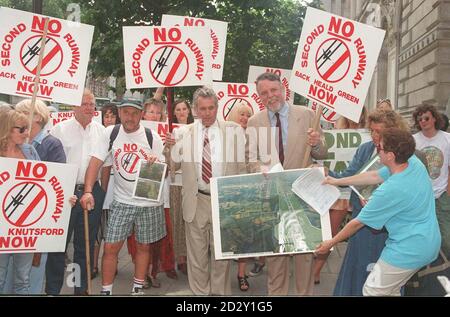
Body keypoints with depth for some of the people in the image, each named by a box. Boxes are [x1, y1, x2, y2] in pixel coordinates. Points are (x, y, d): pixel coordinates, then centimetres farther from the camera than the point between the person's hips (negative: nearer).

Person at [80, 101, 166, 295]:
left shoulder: (152, 137, -4)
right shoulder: (110, 133, -3)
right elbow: (95, 162, -8)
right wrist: (88, 191, -21)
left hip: (149, 201, 0)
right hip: (121, 201, 0)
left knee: (143, 246, 11)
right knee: (110, 247, -3)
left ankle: (138, 288, 29)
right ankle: (106, 290, 14)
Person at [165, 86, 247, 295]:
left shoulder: (234, 131, 0)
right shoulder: (185, 133, 2)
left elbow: (244, 165, 1)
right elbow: (175, 165, 7)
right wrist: (170, 148, -12)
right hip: (196, 201, 1)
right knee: (197, 254, 11)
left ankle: (220, 292, 29)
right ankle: (200, 293, 26)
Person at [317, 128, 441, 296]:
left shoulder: (389, 191, -30)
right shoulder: (414, 162, -6)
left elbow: (358, 223, -17)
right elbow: (375, 176, 9)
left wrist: (331, 243, -2)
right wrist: (338, 181, 18)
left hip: (409, 250, -9)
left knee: (372, 292, 8)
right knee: (390, 290, 23)